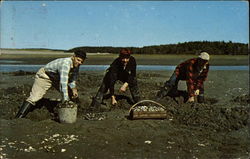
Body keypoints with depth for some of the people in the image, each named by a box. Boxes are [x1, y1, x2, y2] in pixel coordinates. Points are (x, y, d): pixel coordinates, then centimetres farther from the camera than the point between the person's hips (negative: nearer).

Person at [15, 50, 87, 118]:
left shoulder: (76, 64, -10)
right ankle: (18, 118, -19)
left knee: (71, 94, 7)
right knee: (34, 97, -19)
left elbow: (72, 78, 5)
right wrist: (65, 100, -49)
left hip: (56, 78, 8)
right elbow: (63, 82, -46)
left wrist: (73, 88, -12)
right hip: (44, 76, -8)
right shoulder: (66, 63, -37)